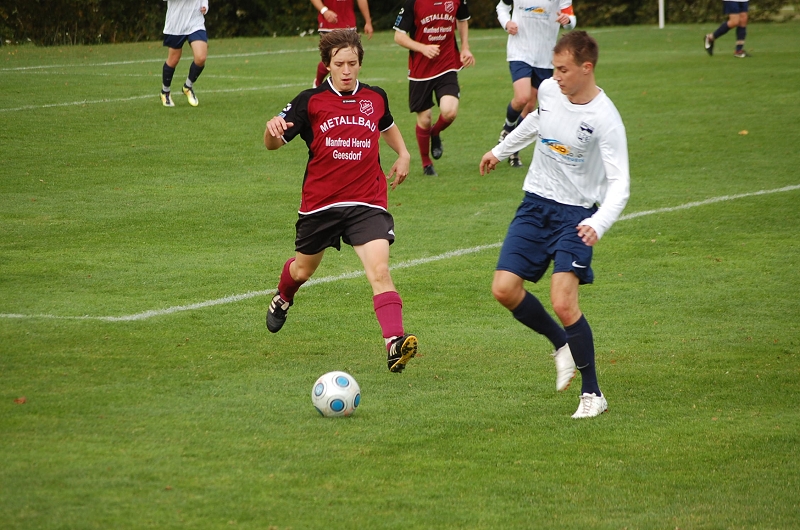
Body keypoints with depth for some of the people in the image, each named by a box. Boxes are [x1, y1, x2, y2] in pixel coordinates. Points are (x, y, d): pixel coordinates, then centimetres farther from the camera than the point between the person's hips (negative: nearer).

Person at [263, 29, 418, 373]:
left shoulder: (375, 98, 7)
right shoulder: (310, 101, -4)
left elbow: (387, 126, 31)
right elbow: (274, 143, -5)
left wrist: (403, 154, 16)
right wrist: (273, 129, -28)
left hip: (367, 202, 0)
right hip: (320, 203, 0)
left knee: (380, 271, -20)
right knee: (303, 270, 21)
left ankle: (395, 344, -31)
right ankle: (282, 299, 57)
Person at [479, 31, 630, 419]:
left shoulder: (604, 118, -21)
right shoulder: (548, 89, -3)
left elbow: (619, 183, -24)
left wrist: (598, 224, -41)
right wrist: (501, 151, 33)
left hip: (576, 214, -6)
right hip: (535, 203, 6)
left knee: (563, 302, -19)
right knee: (504, 289, -6)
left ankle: (592, 394, -3)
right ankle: (562, 345, 21)